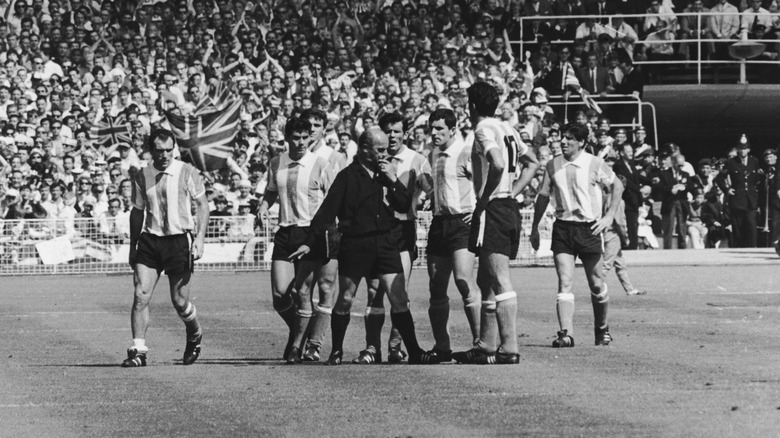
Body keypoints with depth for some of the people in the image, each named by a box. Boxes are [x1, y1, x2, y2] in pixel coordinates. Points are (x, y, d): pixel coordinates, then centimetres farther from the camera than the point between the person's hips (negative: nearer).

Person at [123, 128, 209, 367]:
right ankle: (138, 351, -7)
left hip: (179, 240, -2)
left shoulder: (187, 173, -3)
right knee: (141, 296, -10)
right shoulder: (142, 177, 6)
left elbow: (202, 205, 1)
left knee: (180, 302, 2)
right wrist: (133, 247, 16)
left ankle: (195, 336, 33)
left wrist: (200, 238, -9)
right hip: (149, 240, 3)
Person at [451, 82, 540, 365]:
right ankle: (486, 347, 19)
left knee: (501, 283, -12)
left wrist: (484, 198, -16)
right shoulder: (507, 130, 16)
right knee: (486, 281, 16)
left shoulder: (483, 130, -11)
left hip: (492, 210, -9)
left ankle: (509, 349, -16)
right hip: (510, 209, 9)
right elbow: (532, 163, 23)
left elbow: (498, 165, -26)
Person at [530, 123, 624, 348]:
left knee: (597, 284, 7)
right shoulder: (553, 165, 6)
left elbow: (617, 186, 7)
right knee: (564, 282, -11)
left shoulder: (595, 164, -3)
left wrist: (609, 216, -1)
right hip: (562, 227, 2)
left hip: (589, 228, -2)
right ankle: (566, 333, -16)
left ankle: (602, 329, 28)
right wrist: (534, 227, 13)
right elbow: (543, 196, 14)